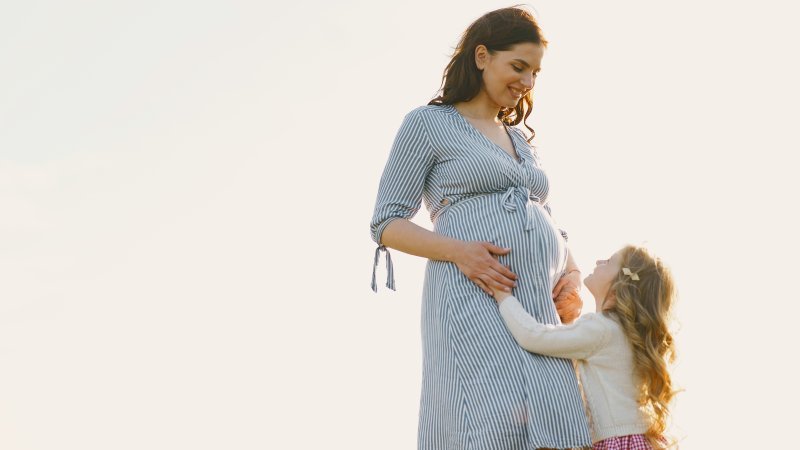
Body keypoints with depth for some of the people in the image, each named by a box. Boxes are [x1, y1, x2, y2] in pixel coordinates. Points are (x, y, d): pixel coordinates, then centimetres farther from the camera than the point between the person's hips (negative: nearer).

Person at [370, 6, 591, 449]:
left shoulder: (521, 141, 28)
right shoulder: (427, 123, 8)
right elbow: (386, 224, 3)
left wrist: (572, 278, 4)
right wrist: (458, 251, -15)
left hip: (540, 310, 6)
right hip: (473, 299, -6)